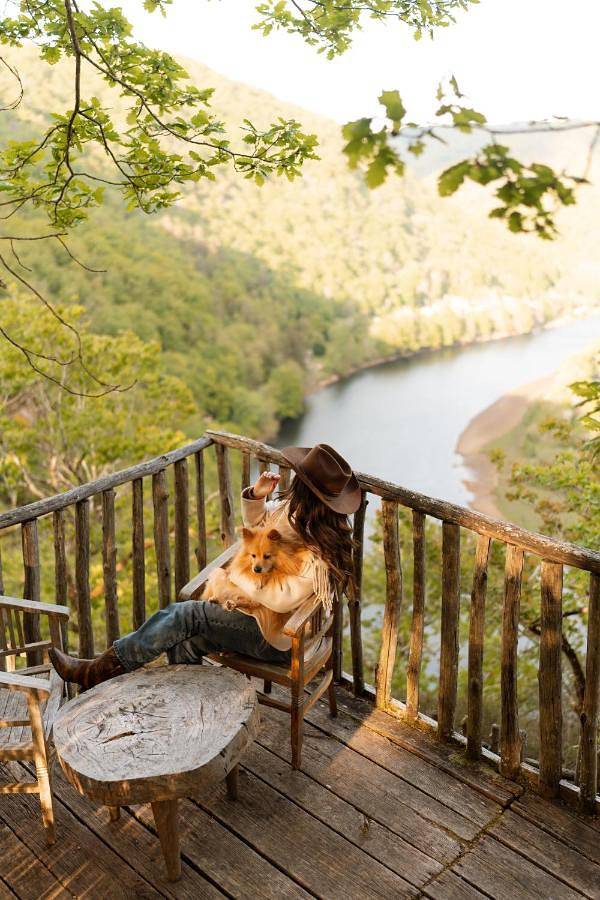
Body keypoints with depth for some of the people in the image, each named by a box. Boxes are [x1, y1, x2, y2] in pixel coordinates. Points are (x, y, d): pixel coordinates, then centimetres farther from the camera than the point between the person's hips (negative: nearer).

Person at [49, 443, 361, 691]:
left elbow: (283, 598, -38)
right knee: (183, 640, -5)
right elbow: (257, 523, 15)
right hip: (264, 614, 9)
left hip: (278, 639, -9)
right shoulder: (295, 511, -1)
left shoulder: (317, 553, -29)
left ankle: (99, 671, -3)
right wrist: (256, 496, -8)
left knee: (187, 615, -14)